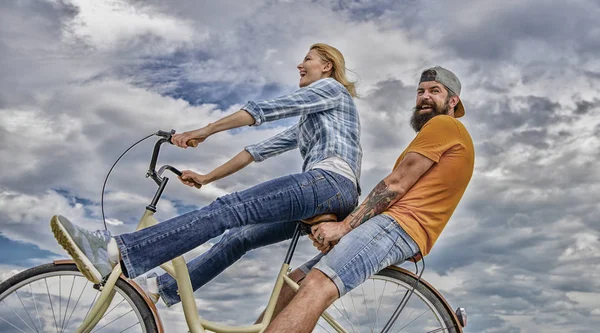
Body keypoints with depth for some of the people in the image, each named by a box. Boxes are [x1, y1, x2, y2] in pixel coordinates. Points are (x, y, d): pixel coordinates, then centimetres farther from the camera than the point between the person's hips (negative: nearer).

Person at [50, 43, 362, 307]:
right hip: (323, 199, 9)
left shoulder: (332, 88, 9)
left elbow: (264, 109, -3)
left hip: (331, 183, -9)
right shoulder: (305, 124, 36)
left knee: (227, 209, -23)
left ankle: (115, 251, -32)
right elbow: (262, 149, 29)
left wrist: (204, 131, -7)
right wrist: (206, 177, 24)